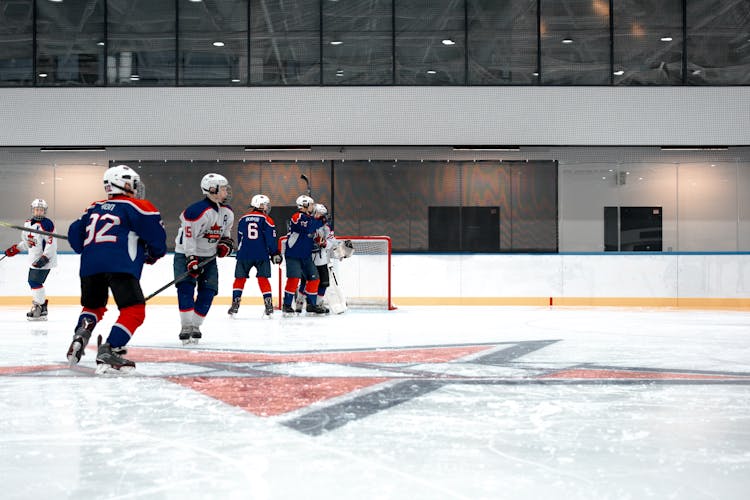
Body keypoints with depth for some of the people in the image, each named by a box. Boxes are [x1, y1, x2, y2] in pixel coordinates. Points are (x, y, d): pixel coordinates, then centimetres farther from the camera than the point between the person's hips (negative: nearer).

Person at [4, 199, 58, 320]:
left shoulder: (46, 224, -15)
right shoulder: (27, 224, 12)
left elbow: (51, 242, -21)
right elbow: (26, 241, 25)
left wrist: (45, 257, -26)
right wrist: (15, 249, 15)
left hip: (45, 260, -9)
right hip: (34, 259, 9)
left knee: (35, 282, -12)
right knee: (32, 282, 11)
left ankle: (39, 309, -5)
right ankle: (42, 304, 22)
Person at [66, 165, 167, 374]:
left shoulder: (94, 208, 25)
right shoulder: (137, 206, 8)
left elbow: (75, 234, 24)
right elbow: (156, 236, 2)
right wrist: (155, 254, 22)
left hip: (89, 265, 6)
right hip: (120, 265, -6)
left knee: (93, 306, 28)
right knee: (134, 311, -5)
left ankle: (81, 334, 2)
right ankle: (109, 351, -20)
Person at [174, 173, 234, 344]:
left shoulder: (227, 212, 2)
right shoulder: (198, 211, -25)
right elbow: (189, 235, -25)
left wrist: (226, 242, 0)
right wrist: (191, 259, -29)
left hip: (209, 256, 7)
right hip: (186, 253, -7)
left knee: (208, 290, -4)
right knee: (186, 286, -19)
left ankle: (195, 326, 5)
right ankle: (186, 327, -17)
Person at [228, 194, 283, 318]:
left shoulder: (243, 219, 10)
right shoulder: (266, 220, -1)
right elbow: (271, 239, -6)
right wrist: (275, 254, 2)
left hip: (244, 255, 2)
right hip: (262, 255, -2)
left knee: (240, 278, 10)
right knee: (263, 279, 7)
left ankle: (235, 303, 1)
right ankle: (268, 305, 1)